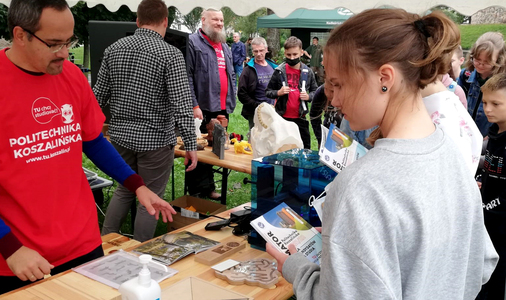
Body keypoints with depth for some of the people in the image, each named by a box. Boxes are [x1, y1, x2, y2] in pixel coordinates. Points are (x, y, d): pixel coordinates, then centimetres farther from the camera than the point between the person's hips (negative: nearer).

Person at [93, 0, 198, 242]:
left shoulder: (113, 49, 3)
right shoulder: (170, 54, -13)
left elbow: (99, 96, 7)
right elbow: (182, 105, -18)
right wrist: (190, 144, -14)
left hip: (120, 136, 6)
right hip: (155, 140, -5)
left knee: (124, 190, 25)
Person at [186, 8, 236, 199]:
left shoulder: (224, 47, 20)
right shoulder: (193, 42, -6)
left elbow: (231, 76, 24)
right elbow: (187, 77, -13)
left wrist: (231, 102, 15)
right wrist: (194, 105, -19)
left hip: (222, 108, 8)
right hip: (202, 107, -7)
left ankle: (208, 188, 24)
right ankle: (197, 193, 9)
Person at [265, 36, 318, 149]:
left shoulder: (307, 72, 1)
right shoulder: (279, 71, -3)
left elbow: (315, 91, 13)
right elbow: (268, 92, 4)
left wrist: (309, 96, -8)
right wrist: (278, 92, -15)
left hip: (300, 117, 1)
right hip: (282, 117, -1)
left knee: (305, 148, 8)